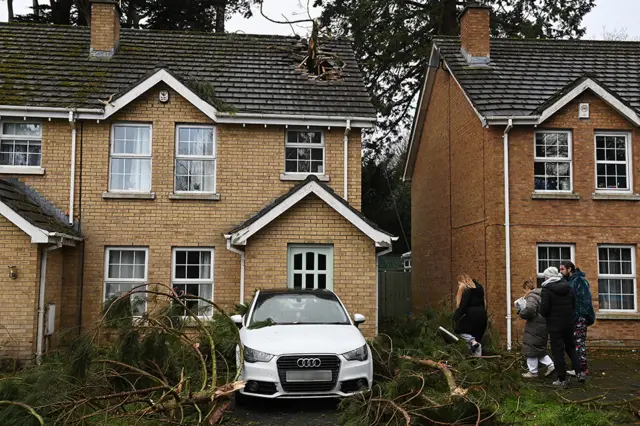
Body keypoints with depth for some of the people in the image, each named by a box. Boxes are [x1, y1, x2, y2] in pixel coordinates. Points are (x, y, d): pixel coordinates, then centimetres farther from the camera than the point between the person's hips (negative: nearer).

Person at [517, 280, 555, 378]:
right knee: (540, 348, 21)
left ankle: (533, 371, 11)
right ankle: (550, 365, 12)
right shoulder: (540, 295, 13)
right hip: (542, 326, 9)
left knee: (531, 349, 2)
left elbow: (529, 311, -29)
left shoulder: (532, 296, -17)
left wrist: (521, 312, -10)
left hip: (535, 328, -9)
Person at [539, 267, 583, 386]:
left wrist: (544, 314, 3)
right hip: (568, 323, 6)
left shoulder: (546, 290, -15)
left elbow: (544, 310, -19)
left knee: (558, 351, 3)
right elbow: (574, 305, 8)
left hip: (555, 325, -5)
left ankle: (562, 379, 7)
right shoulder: (568, 287, 4)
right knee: (570, 347, 21)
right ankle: (579, 373, 12)